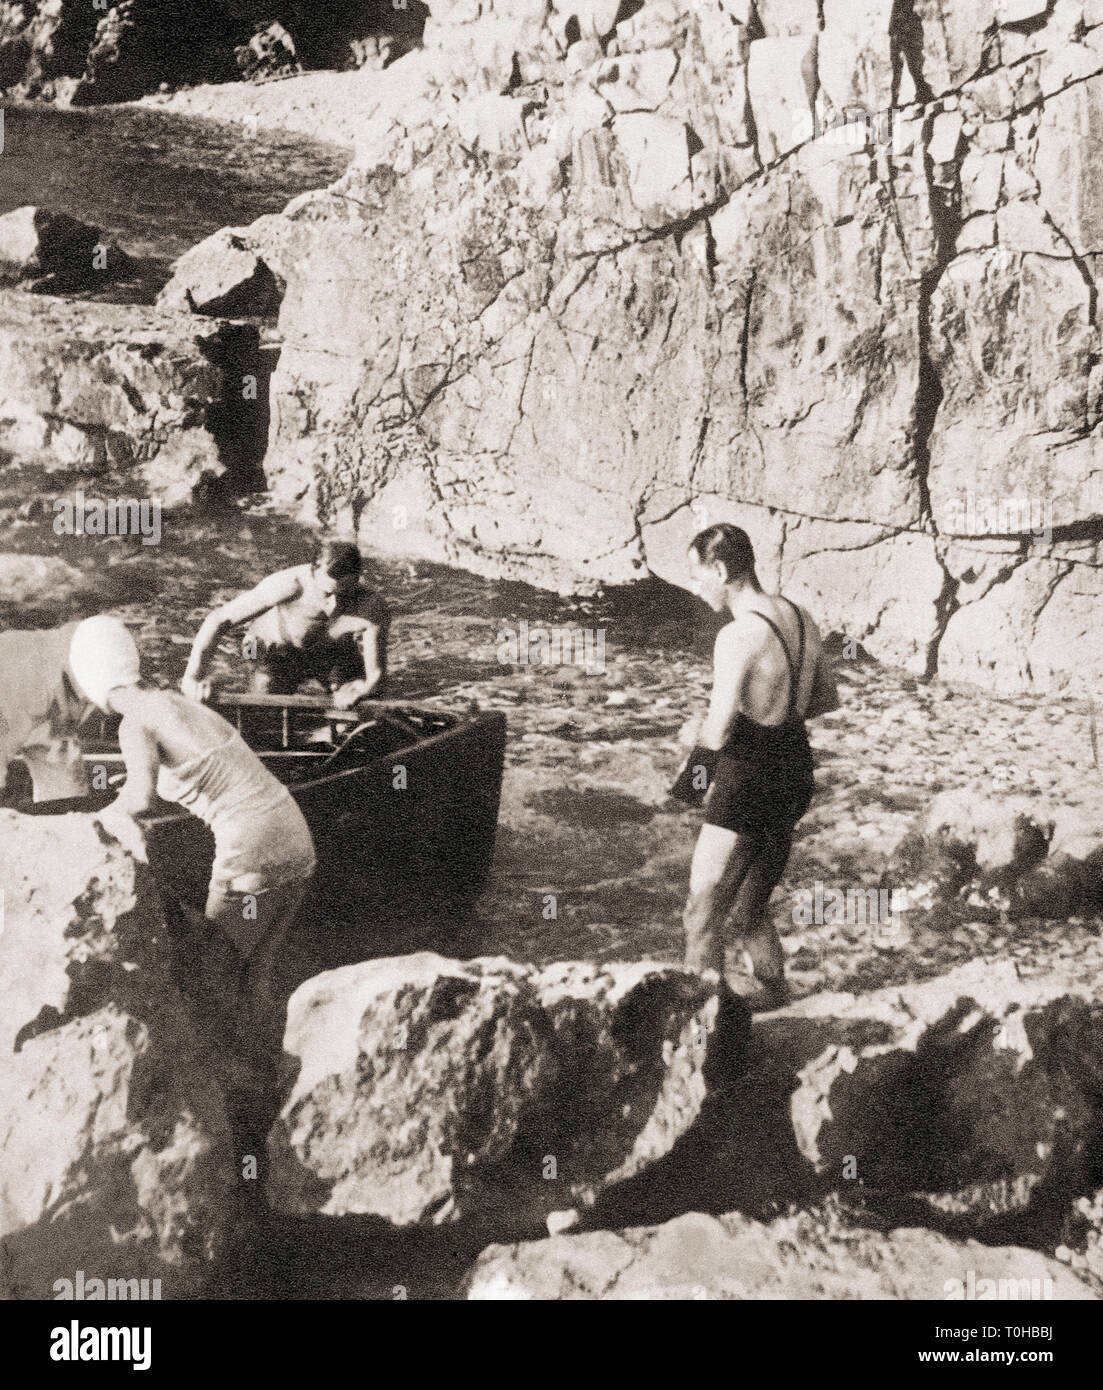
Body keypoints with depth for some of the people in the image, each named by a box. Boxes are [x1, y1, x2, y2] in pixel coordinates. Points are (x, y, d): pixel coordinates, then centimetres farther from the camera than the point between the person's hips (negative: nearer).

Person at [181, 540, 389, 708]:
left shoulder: (373, 610, -39)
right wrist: (194, 675, -45)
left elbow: (375, 678, -31)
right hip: (279, 648, -1)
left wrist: (358, 689, -55)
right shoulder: (289, 585, -41)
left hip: (336, 654, 1)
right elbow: (219, 619, -35)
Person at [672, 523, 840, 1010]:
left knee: (702, 919, 4)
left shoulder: (738, 636, -22)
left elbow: (717, 734, -26)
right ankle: (774, 995, 37)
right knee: (748, 912, 24)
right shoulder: (799, 618, 4)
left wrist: (694, 733, -4)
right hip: (796, 773, 9)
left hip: (748, 783, -8)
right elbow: (827, 698, 17)